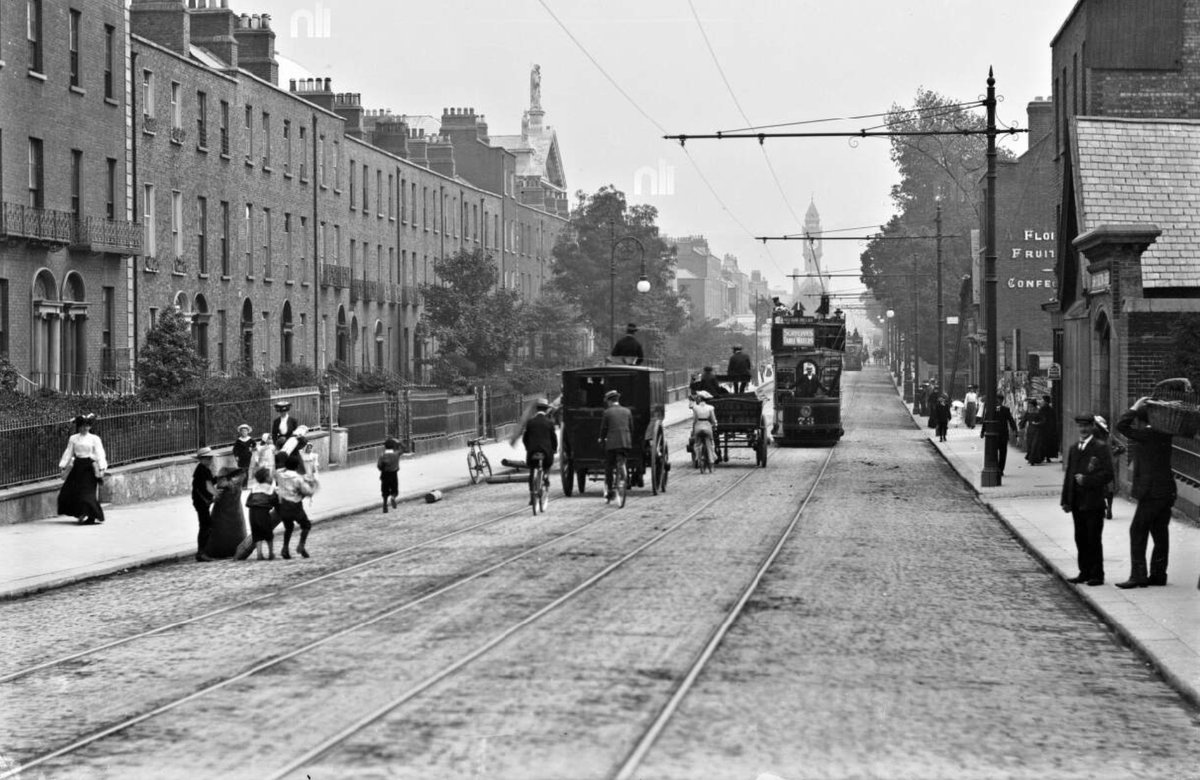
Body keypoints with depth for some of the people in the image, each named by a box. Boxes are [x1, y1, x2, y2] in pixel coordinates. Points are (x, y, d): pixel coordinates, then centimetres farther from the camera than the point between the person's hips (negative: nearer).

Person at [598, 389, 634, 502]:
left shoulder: (607, 412, -2)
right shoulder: (627, 411, 9)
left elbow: (603, 429, 1)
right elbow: (631, 428, 13)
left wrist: (602, 440, 18)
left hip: (612, 443, -3)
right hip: (626, 442, 3)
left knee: (608, 467, 5)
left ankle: (609, 490, 2)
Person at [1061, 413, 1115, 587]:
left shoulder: (1101, 448, -6)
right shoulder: (1074, 448, 15)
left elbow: (1108, 473, -12)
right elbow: (1068, 474, 17)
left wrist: (1086, 480, -18)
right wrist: (1066, 500, 12)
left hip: (1093, 502, -6)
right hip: (1077, 503, 6)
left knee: (1094, 540, -2)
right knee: (1080, 539, 10)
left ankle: (1097, 574, 5)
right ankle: (1085, 572, 18)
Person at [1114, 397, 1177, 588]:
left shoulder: (1147, 435, -14)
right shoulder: (1163, 435, 12)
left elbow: (1121, 425, -18)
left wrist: (1134, 408, -8)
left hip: (1152, 494, -9)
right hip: (1167, 492, 9)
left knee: (1137, 532, -5)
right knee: (1160, 535, 11)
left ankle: (1138, 575, -8)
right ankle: (1158, 574, 15)